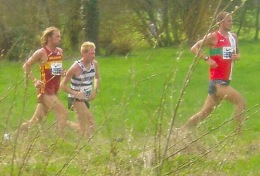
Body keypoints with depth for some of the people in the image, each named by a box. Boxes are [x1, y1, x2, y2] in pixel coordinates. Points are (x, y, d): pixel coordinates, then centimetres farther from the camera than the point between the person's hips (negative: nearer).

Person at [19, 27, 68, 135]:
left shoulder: (60, 51, 11)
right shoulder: (42, 53, -9)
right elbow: (26, 66, -4)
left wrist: (62, 72, 3)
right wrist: (35, 81, -13)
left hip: (54, 92, 7)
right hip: (45, 90, -7)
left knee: (38, 119, 11)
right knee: (63, 114, -15)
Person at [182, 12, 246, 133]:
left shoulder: (233, 37, 14)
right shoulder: (214, 37, -8)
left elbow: (237, 53, 27)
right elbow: (194, 48, -9)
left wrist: (237, 56, 3)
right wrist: (207, 59, -21)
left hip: (225, 81, 8)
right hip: (217, 82, -8)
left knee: (205, 112, 11)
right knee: (241, 102, -16)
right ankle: (238, 134, -16)